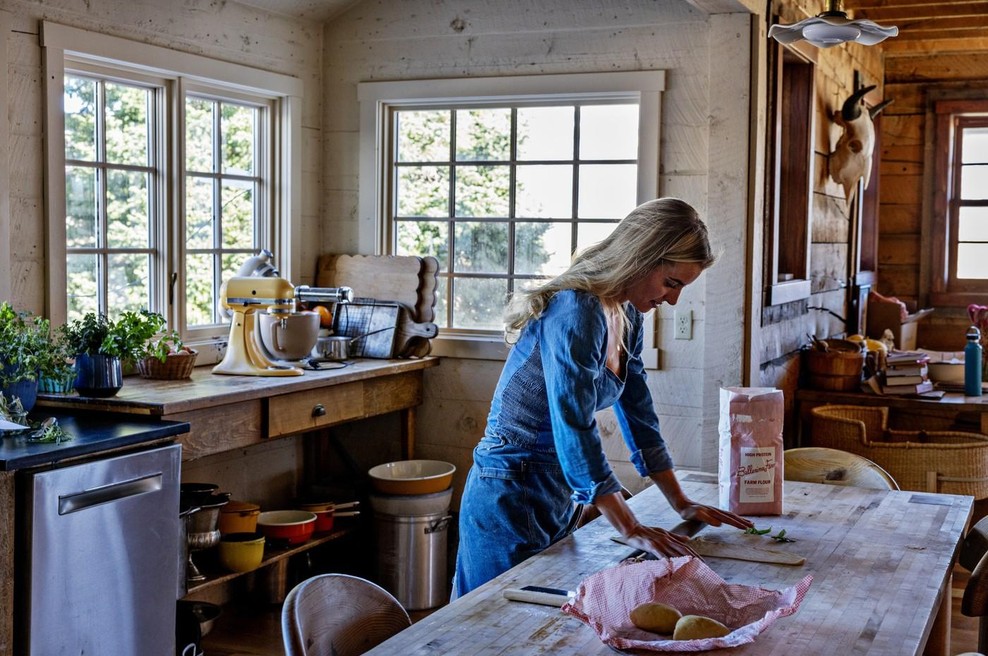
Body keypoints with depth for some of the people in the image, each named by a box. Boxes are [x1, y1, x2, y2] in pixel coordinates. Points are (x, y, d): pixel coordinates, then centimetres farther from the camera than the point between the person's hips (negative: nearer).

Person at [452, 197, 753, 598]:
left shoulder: (627, 316, 4)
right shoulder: (576, 312, -24)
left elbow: (638, 414, 11)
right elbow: (575, 430, -28)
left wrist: (681, 505, 10)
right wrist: (630, 530, -26)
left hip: (559, 496, 9)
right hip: (511, 495, -9)